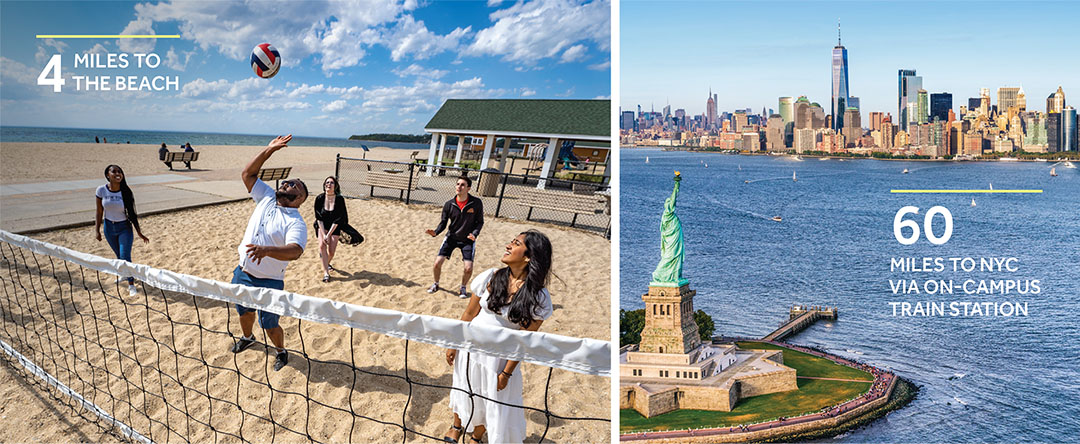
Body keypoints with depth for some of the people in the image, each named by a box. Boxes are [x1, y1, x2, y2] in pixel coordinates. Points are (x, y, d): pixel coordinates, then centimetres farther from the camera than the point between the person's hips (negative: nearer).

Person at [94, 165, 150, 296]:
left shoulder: (126, 193, -13)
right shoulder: (101, 190, -9)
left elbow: (132, 213, -6)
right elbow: (99, 212, 0)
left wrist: (139, 233, -5)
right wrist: (97, 230, 0)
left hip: (124, 227, -3)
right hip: (109, 227, 3)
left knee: (125, 257, -10)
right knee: (119, 256, 18)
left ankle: (131, 285, 0)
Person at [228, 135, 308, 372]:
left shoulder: (296, 222, -18)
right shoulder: (267, 198, 2)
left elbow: (295, 251, -35)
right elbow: (247, 174, 4)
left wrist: (267, 250, -52)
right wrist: (269, 150, -6)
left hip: (269, 281, -6)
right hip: (243, 273, 6)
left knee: (270, 325, 3)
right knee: (244, 311, 27)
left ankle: (281, 351, 32)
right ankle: (247, 337, 57)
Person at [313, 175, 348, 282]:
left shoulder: (339, 199, -18)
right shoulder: (319, 198, -13)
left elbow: (337, 220, -16)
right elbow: (319, 218, -10)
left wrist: (328, 235, -19)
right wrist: (323, 234, -17)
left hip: (335, 227, -1)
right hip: (322, 226, 1)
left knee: (331, 251, -5)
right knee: (322, 245, -23)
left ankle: (326, 264, 32)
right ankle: (325, 272, -23)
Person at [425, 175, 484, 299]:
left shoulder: (476, 203, -14)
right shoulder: (449, 204, -10)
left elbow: (480, 222, -4)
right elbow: (443, 222, 0)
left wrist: (474, 234, -21)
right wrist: (435, 232, -20)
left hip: (467, 240, -1)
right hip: (451, 238, 1)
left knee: (468, 268, -12)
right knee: (438, 263, -7)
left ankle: (463, 288, 19)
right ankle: (436, 284, 23)